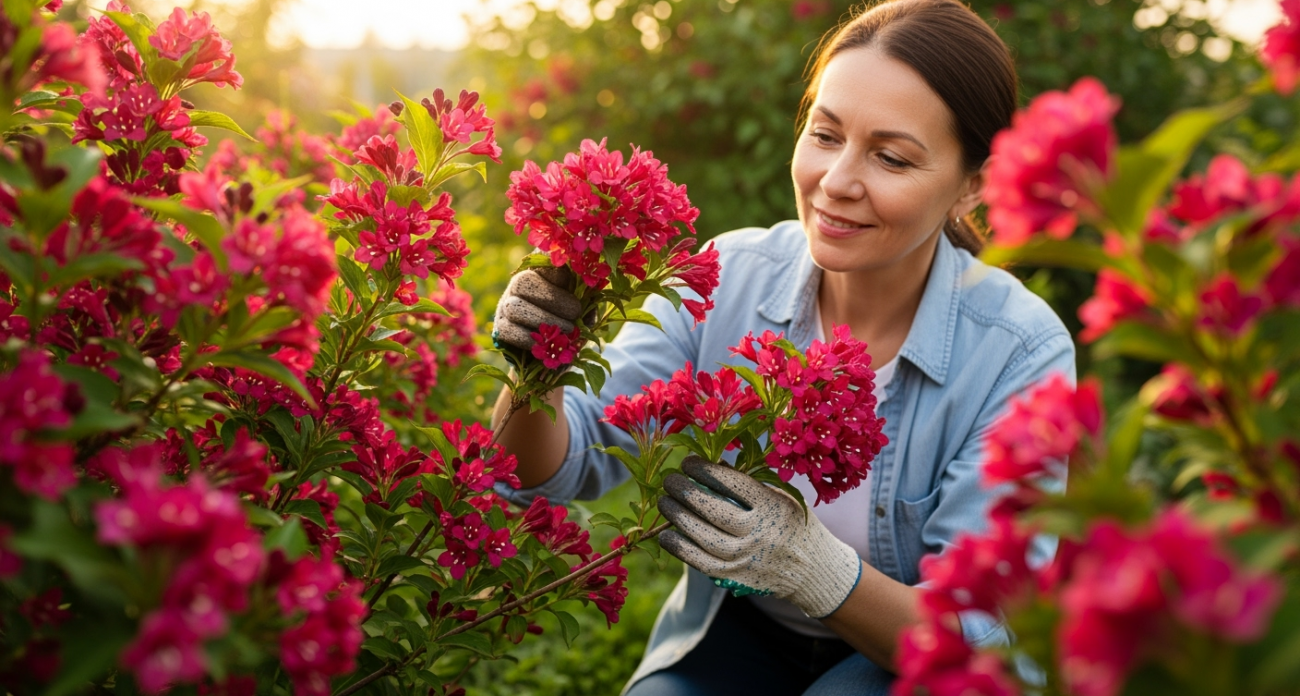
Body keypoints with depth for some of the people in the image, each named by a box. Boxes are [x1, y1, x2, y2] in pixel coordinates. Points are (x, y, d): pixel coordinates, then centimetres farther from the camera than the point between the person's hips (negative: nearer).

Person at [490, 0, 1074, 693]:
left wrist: (818, 571, -40)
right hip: (736, 633, 2)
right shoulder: (728, 277, -13)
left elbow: (981, 635, -21)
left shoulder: (1023, 352, -21)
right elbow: (557, 468, -15)